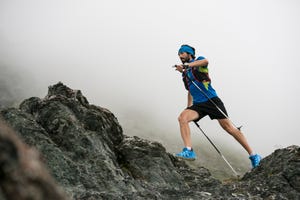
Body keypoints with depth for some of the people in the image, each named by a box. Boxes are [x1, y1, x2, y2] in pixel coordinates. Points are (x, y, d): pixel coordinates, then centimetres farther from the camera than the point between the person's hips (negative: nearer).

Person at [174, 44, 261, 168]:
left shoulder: (198, 61, 2)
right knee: (182, 117, -22)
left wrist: (186, 66, -34)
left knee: (228, 127, -8)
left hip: (211, 100, -6)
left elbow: (205, 61, -24)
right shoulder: (185, 74, 22)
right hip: (198, 105, 6)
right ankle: (189, 151, -30)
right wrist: (189, 109, 22)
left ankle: (253, 155, -1)